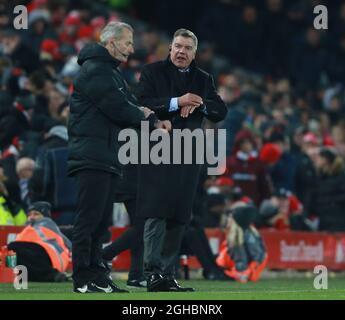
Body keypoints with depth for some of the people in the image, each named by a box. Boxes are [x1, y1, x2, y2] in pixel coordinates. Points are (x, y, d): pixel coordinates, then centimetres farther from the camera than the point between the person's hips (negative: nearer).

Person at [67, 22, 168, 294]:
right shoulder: (94, 71, -11)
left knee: (101, 220, 10)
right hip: (91, 157, -10)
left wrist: (145, 116, -2)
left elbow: (130, 106, 20)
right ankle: (83, 279, -9)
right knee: (89, 219, -10)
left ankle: (96, 274, 13)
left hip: (108, 157, 10)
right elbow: (119, 110, -18)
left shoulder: (112, 72, 23)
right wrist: (146, 117, -1)